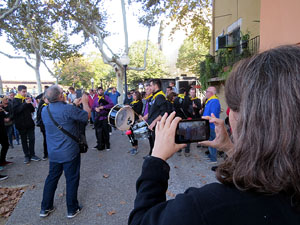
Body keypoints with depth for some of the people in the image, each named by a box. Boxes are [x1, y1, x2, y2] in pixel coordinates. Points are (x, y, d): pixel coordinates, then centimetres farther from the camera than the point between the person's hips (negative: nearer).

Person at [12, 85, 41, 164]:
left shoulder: (27, 98, 9)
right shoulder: (15, 100, -4)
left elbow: (32, 110, 8)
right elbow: (16, 110, -20)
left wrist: (31, 103, -11)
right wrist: (25, 103, -28)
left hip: (29, 123, 3)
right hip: (21, 124, -3)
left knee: (32, 139, 4)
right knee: (24, 140, 8)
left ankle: (32, 155, 15)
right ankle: (27, 156, 18)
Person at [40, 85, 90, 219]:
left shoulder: (44, 110, 0)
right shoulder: (69, 109, -22)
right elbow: (86, 116, -11)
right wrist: (85, 102, 4)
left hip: (53, 153, 6)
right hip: (70, 152, -6)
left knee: (52, 178, 20)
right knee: (72, 180, 9)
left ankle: (45, 208, 33)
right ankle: (72, 210, 23)